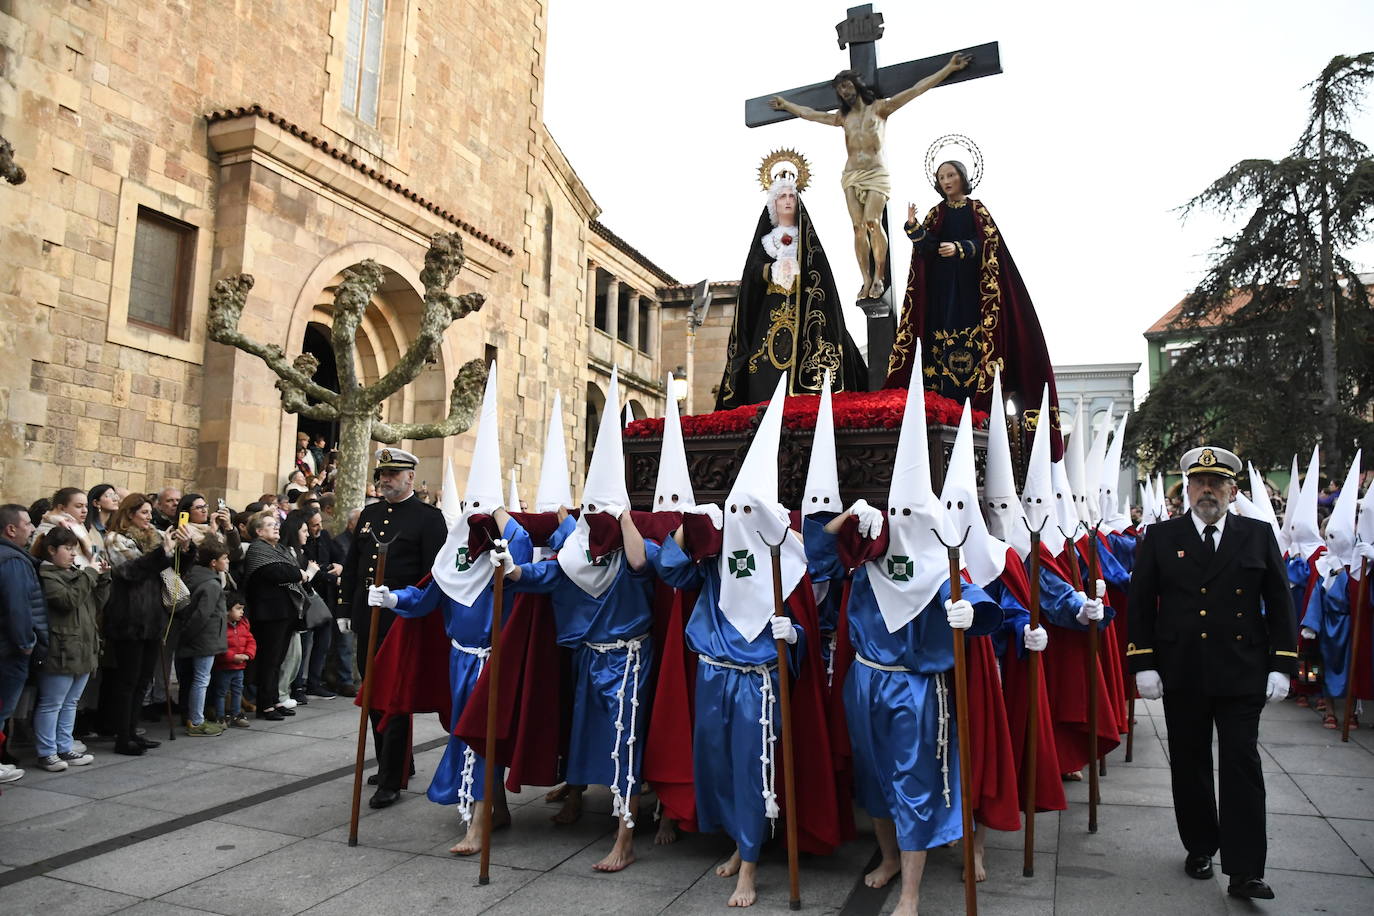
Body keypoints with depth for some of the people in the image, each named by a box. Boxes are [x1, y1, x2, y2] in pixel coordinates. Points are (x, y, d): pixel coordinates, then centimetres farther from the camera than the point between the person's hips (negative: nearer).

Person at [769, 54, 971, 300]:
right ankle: (867, 280, -7)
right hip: (851, 176, 4)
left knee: (872, 222, -21)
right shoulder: (842, 117, 18)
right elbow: (809, 113, 31)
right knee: (859, 227, -7)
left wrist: (950, 67, -1)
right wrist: (785, 104, 39)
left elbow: (917, 89, 2)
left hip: (876, 174, -4)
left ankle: (879, 277, -13)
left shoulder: (880, 108, 7)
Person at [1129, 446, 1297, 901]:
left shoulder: (1259, 536, 4)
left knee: (1242, 766, -1)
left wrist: (1282, 664, 0)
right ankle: (1200, 848, 27)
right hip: (1182, 675, 1)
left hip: (1242, 675, 0)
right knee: (1190, 765, 11)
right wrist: (1143, 663, -4)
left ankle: (1244, 871, 5)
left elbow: (1280, 604, 6)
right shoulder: (1160, 537, 2)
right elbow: (1140, 604, 1)